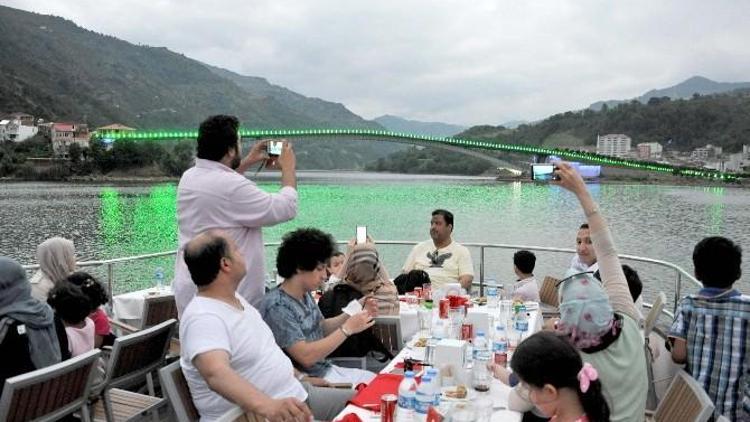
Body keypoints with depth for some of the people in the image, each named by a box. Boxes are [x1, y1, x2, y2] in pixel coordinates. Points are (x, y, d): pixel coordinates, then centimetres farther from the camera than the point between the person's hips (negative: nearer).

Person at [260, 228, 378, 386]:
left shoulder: (305, 295, 3)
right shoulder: (277, 306, -23)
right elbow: (305, 357, -26)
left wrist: (353, 313, -1)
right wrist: (347, 329, -23)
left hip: (327, 369, 8)